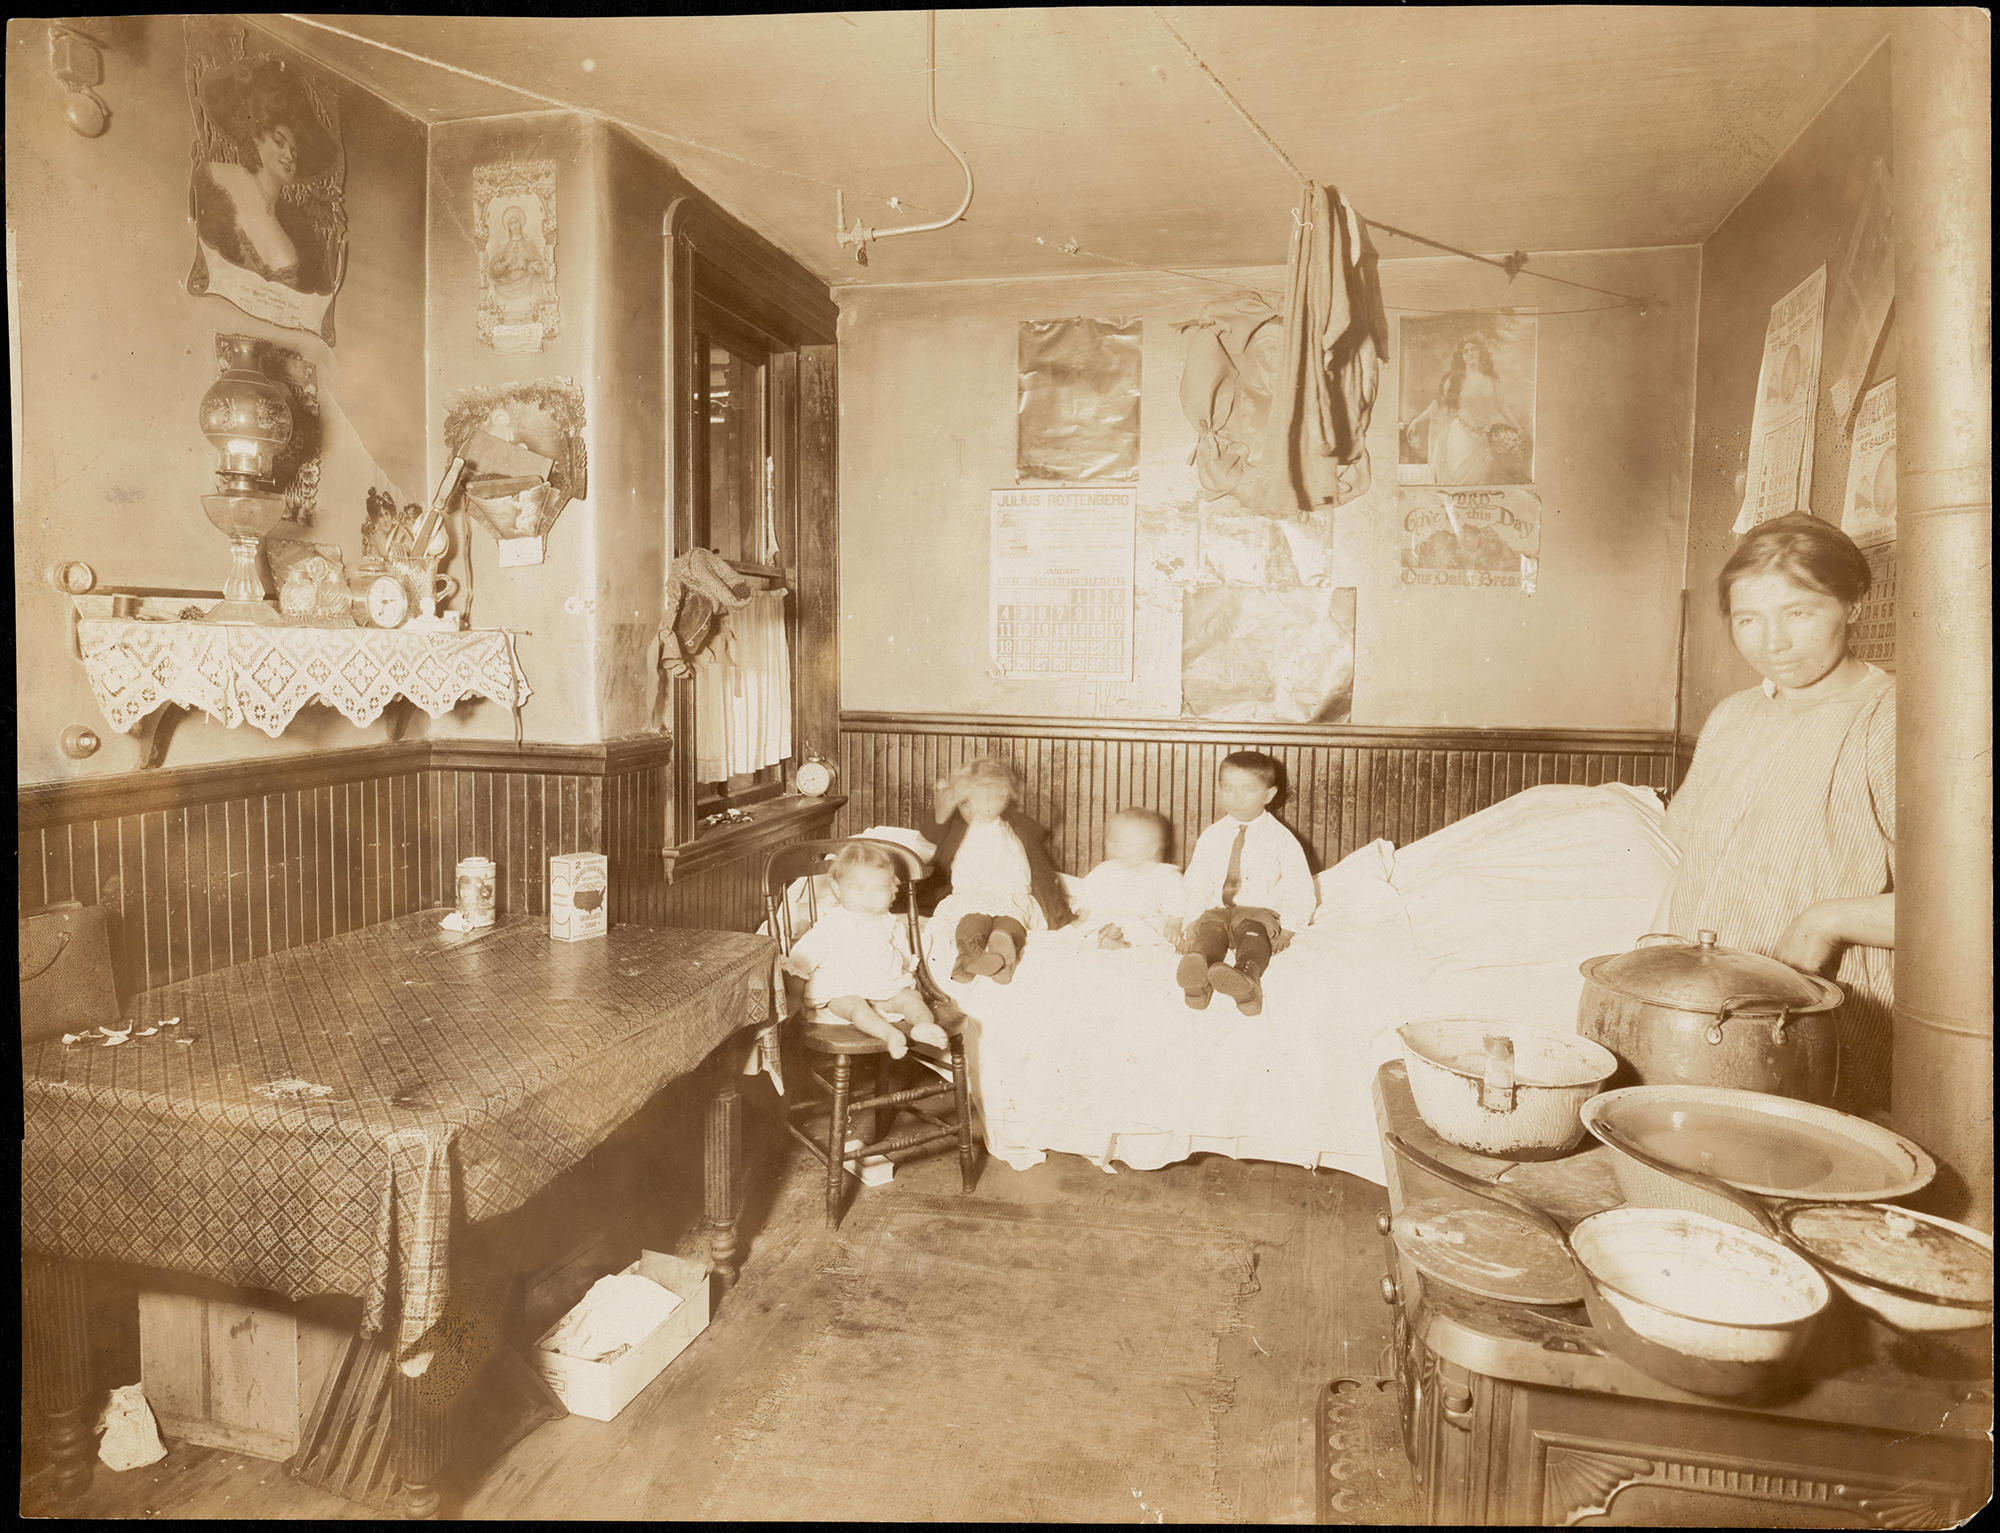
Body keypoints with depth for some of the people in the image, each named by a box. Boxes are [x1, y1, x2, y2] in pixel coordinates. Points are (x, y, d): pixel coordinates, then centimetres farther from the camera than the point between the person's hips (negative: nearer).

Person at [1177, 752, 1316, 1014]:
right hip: (1218, 909, 2)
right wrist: (1189, 924, -5)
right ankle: (1198, 982, -60)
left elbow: (1301, 891, 3)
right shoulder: (1211, 837, 11)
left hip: (1260, 910, -2)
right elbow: (1195, 885, 10)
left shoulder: (1281, 839, 3)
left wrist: (1288, 929, -10)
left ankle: (1246, 978, -65)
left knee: (1252, 932, -35)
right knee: (1209, 929, -31)